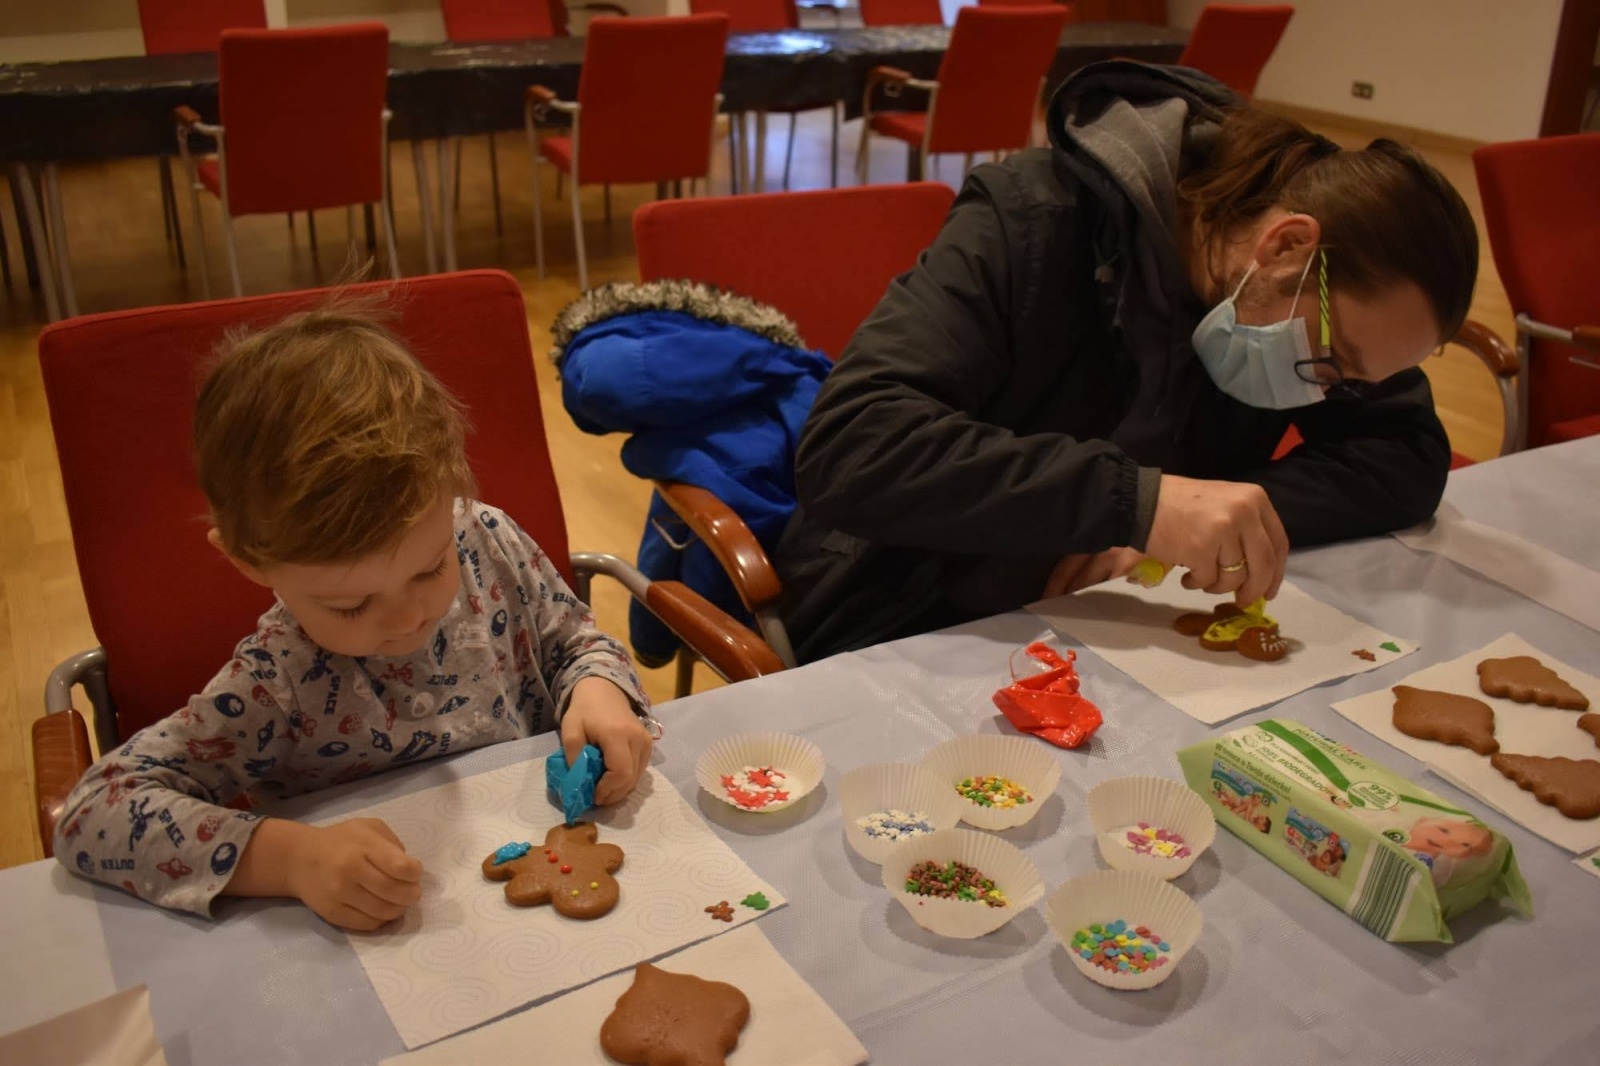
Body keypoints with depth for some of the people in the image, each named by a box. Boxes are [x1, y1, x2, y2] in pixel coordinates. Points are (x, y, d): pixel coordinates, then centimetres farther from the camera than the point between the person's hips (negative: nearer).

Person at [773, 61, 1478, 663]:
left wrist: (1204, 524, -22)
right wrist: (1137, 499, -41)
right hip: (903, 643, -4)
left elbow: (1412, 457, -6)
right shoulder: (1036, 225, -22)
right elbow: (845, 448, -33)